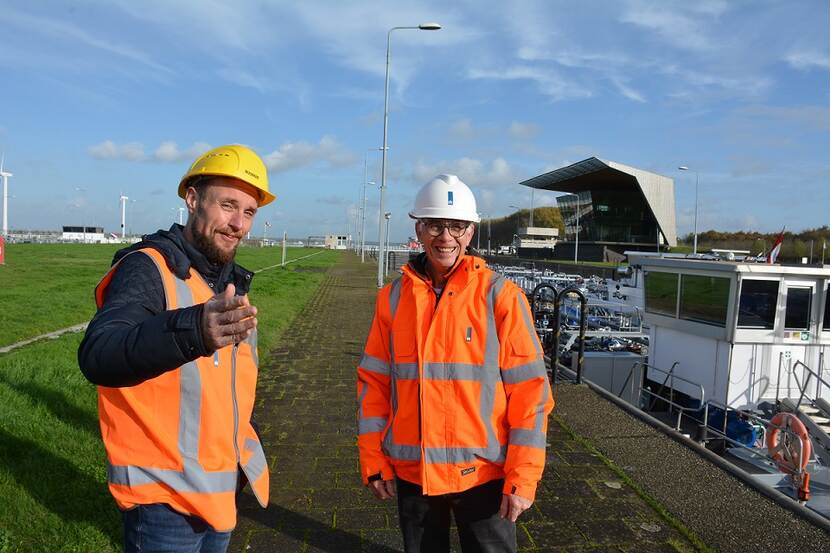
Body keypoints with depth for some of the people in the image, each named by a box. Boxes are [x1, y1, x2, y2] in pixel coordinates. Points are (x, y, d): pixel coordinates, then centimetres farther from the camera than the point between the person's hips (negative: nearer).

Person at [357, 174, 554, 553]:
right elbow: (373, 382, 5)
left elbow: (529, 389, -9)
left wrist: (522, 477, -10)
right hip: (411, 473, 3)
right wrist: (373, 461, 3)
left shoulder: (500, 295, -8)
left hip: (482, 473, -2)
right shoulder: (393, 297, 1)